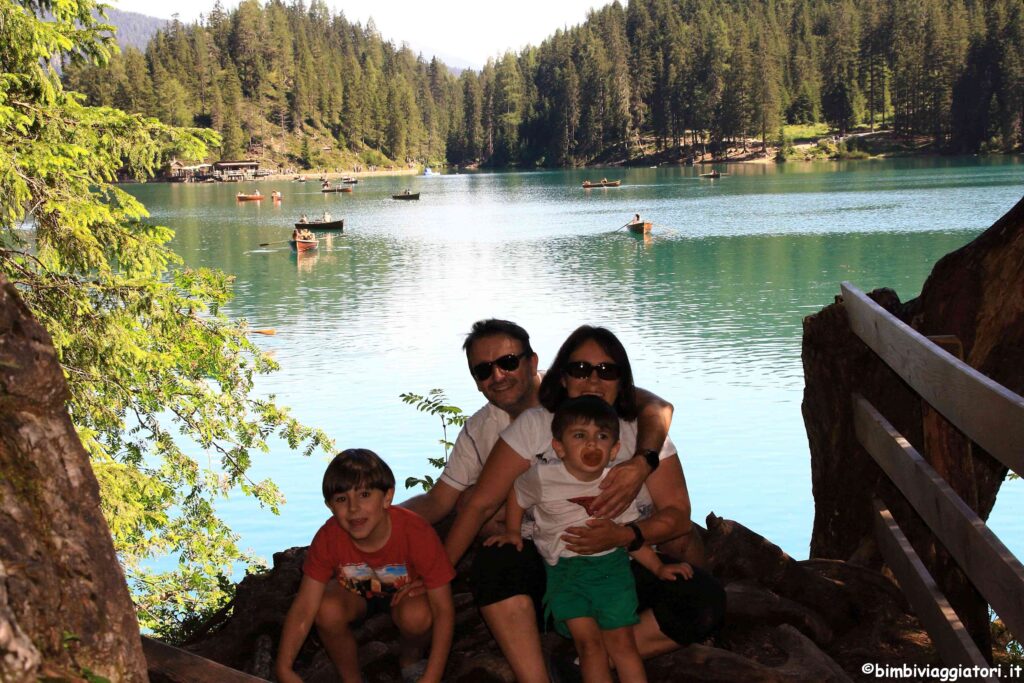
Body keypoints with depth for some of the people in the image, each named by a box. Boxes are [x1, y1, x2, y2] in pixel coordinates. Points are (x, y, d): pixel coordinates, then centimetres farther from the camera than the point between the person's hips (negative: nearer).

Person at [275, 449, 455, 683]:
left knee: (416, 615, -35)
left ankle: (410, 660, 2)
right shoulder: (328, 538, -28)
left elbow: (443, 610, -30)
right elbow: (303, 609, -26)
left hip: (406, 591, -1)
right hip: (356, 593, 2)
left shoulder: (417, 533, -34)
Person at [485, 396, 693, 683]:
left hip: (610, 565, 1)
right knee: (589, 641, -11)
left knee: (622, 642, -4)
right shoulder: (543, 477, -10)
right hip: (565, 570, -1)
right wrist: (513, 533, 10)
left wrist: (659, 567, 5)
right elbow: (516, 496, 12)